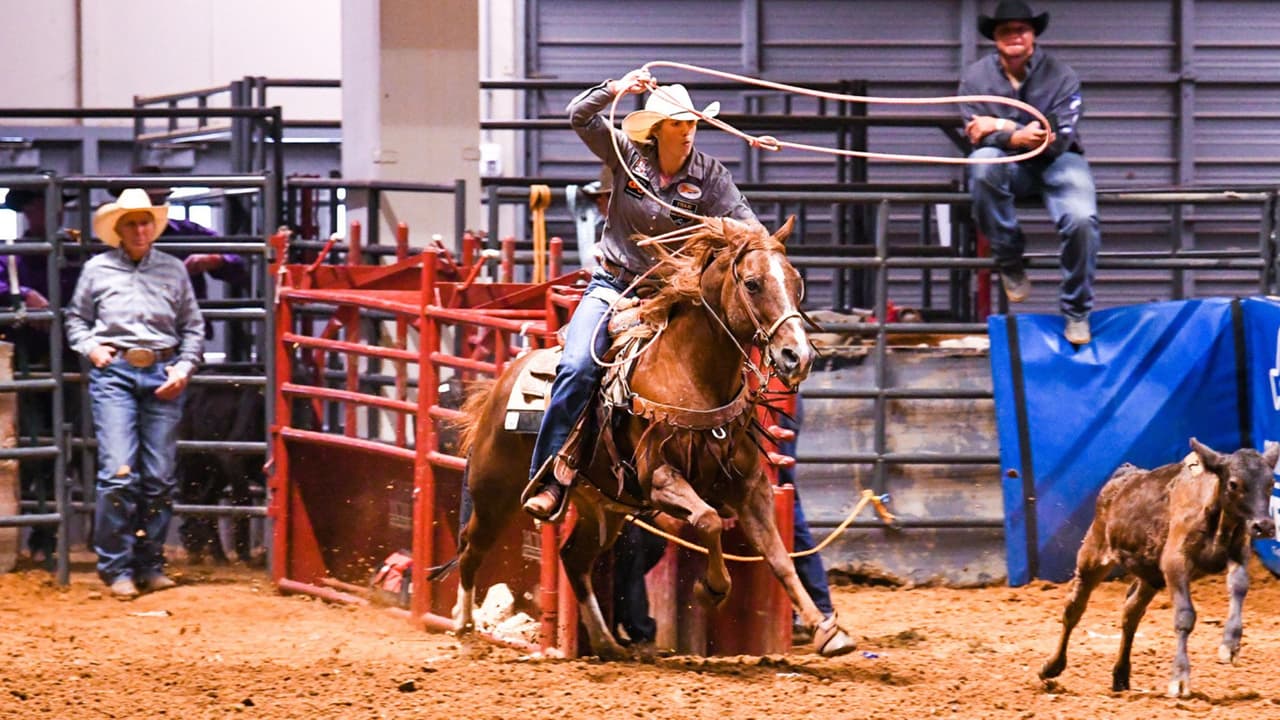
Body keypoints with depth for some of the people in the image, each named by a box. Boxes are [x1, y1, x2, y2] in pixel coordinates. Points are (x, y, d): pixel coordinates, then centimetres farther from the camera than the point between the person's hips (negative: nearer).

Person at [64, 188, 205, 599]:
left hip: (163, 375, 2)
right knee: (118, 473, -12)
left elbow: (193, 327, 13)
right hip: (114, 373, -2)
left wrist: (185, 366, 0)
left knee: (159, 478, 1)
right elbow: (76, 319, 16)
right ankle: (116, 568, -4)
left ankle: (150, 565, 12)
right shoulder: (98, 270, 7)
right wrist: (90, 347, -2)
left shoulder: (173, 271, 10)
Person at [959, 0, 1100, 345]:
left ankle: (1077, 312, -6)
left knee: (1081, 220, -30)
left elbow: (1059, 139, -14)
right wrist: (1015, 138, -32)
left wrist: (1002, 127, -22)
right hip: (1009, 166, 1)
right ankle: (1009, 264, -19)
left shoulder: (1061, 76, -9)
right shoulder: (976, 77, -4)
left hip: (1057, 161, -1)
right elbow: (977, 135, -11)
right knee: (983, 164, -36)